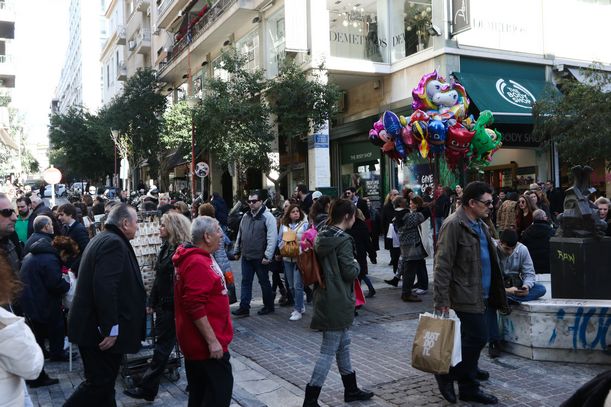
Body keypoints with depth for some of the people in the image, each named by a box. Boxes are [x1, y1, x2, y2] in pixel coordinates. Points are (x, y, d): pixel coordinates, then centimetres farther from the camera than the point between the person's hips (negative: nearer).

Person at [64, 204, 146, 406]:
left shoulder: (103, 239, 15)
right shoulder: (114, 243, -18)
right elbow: (105, 287, -28)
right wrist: (110, 328, -26)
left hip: (94, 326, 11)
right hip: (101, 331, -11)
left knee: (104, 381, 17)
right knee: (100, 382, -2)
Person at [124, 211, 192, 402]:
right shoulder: (166, 248, 10)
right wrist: (152, 302, 13)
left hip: (173, 307, -8)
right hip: (163, 304, 8)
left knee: (162, 347, 0)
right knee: (162, 345, 15)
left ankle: (147, 389, 8)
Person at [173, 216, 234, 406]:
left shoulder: (199, 258, 11)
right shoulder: (197, 263, -22)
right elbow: (195, 307, -27)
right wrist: (212, 341, -24)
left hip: (197, 341, 11)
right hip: (206, 343, -11)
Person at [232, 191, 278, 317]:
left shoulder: (267, 216, -11)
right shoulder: (245, 216, 10)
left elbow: (272, 238, -16)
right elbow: (239, 235, 19)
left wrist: (267, 256, -20)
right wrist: (236, 251, 18)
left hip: (260, 258, -6)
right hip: (246, 257, 6)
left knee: (264, 282, 8)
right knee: (245, 282, 7)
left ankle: (268, 306, 22)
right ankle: (244, 308, 12)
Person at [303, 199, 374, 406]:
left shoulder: (322, 237, 7)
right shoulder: (343, 240, -18)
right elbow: (350, 272, -18)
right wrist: (356, 264, 1)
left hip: (326, 297, 9)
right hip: (338, 302, -9)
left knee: (343, 345, 20)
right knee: (329, 350, -2)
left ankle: (351, 389, 34)